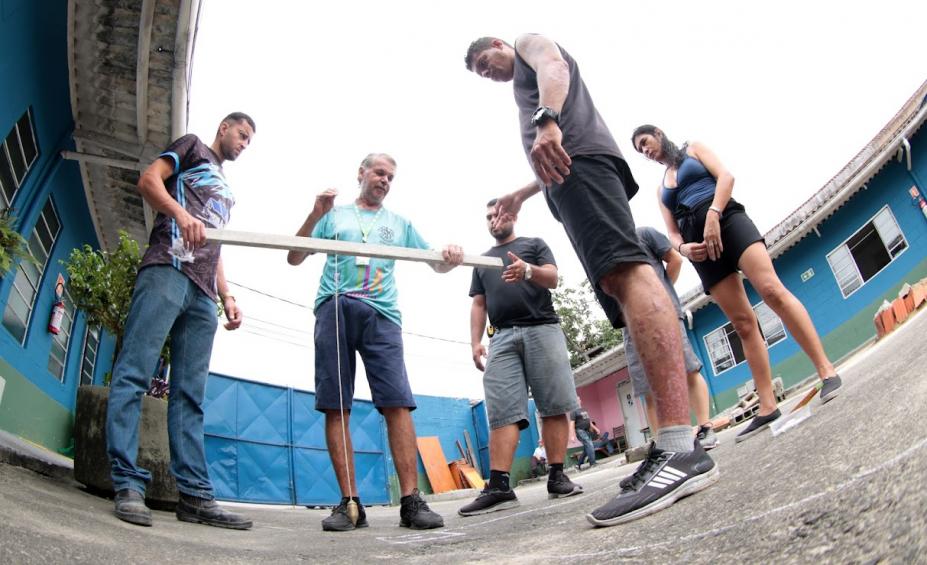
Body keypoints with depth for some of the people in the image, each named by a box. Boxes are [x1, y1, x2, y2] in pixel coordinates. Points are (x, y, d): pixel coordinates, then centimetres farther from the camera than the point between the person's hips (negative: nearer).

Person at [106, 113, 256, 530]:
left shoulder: (225, 190, 35)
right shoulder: (192, 148, 18)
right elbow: (148, 180, 1)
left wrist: (226, 296, 17)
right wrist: (181, 213, -18)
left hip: (202, 293, 7)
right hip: (167, 270, -7)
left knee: (190, 394, -1)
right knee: (134, 373, -12)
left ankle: (195, 495, -4)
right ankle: (128, 484, -13)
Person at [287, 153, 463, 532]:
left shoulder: (399, 223, 26)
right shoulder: (334, 215, 22)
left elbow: (436, 264, 21)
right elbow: (294, 259, 15)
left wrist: (451, 259, -3)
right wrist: (315, 216, 1)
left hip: (381, 314, 0)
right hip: (334, 310, 0)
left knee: (398, 404, -12)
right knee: (335, 407, -5)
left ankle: (411, 501, -10)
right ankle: (350, 502, 1)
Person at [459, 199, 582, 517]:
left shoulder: (534, 244, 18)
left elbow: (552, 278, 1)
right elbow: (478, 305, 20)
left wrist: (527, 270, -22)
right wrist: (475, 342, 6)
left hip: (542, 329, -2)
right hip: (502, 337, 2)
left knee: (554, 407, -7)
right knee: (502, 413, -9)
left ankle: (557, 476, -2)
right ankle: (498, 486, -15)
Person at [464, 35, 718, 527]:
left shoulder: (530, 41, 23)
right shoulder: (529, 90, 45)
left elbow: (555, 67, -4)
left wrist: (547, 121, -22)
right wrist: (522, 194, 51)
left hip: (578, 153, -10)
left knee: (625, 274, -28)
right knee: (621, 286, -5)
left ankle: (680, 446, -42)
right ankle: (676, 447, -10)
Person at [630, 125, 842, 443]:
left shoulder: (693, 149, 18)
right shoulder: (660, 189, 27)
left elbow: (726, 177, 2)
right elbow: (672, 233, 17)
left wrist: (713, 216, -15)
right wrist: (683, 248, -7)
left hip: (726, 220, -3)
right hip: (699, 246, 3)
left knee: (772, 290, -23)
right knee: (743, 323, -4)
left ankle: (827, 371, -22)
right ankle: (768, 407, -8)